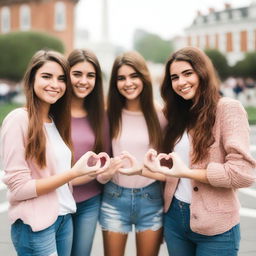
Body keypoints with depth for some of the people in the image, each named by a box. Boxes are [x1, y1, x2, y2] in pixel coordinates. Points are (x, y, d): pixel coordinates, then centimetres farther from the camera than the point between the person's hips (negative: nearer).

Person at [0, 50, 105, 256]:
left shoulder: (55, 120, 7)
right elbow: (18, 188, -17)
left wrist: (88, 171, -4)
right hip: (35, 225, -7)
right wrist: (74, 172, -21)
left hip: (65, 217, 7)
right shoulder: (19, 119, -15)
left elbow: (56, 172, 9)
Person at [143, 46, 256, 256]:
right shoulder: (179, 113, 7)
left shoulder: (228, 108, -12)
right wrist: (144, 169, -9)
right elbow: (175, 172, 7)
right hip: (174, 217, 6)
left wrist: (185, 171, -17)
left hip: (214, 227, -6)